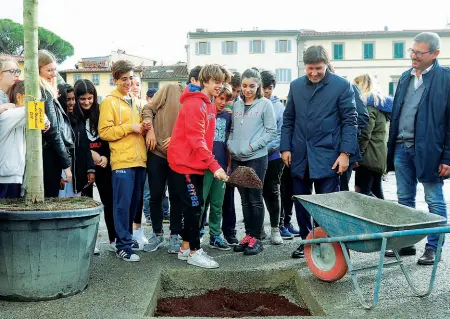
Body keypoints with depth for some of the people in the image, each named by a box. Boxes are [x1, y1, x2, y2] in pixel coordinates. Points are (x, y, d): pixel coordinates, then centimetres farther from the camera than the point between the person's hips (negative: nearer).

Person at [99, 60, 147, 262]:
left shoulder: (135, 101, 18)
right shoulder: (109, 102, -2)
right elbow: (104, 132, -10)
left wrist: (144, 128, 4)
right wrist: (129, 127, -14)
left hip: (139, 160, 6)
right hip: (122, 161, -6)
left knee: (135, 202, 12)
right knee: (123, 203, -4)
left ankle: (128, 237, 26)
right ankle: (123, 245, 2)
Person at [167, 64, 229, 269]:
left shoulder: (209, 105, 13)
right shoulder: (194, 104, -17)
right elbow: (196, 139, -24)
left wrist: (209, 164, 7)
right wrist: (214, 166, -28)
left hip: (196, 164, 9)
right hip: (184, 163, -9)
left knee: (194, 207, 12)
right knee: (193, 207, -5)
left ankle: (185, 248, 21)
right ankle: (194, 252, 3)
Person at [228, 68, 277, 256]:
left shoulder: (265, 104, -2)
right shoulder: (236, 105, 12)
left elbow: (271, 131, -5)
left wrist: (253, 146, -11)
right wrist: (231, 145, 2)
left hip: (256, 158, -5)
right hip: (237, 158, 5)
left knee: (255, 198, -2)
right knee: (244, 199, 10)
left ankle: (256, 238, 6)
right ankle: (248, 235, 19)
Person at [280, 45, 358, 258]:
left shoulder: (342, 86, -5)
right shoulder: (296, 86, 8)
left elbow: (350, 121, -5)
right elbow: (288, 119, 12)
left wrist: (345, 153, -12)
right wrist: (285, 148, 5)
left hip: (327, 155, -4)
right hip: (300, 155, 4)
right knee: (300, 201, 11)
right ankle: (306, 241, 25)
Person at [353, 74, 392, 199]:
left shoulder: (369, 103, -10)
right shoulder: (382, 102, 19)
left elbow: (364, 133, -18)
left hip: (369, 155, -10)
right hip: (379, 155, 10)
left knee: (361, 192, -10)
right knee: (375, 191, 12)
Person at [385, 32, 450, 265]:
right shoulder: (406, 77, 11)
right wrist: (392, 146, 10)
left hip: (428, 150, -6)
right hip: (402, 147, 6)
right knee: (404, 200, 13)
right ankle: (406, 243, 24)